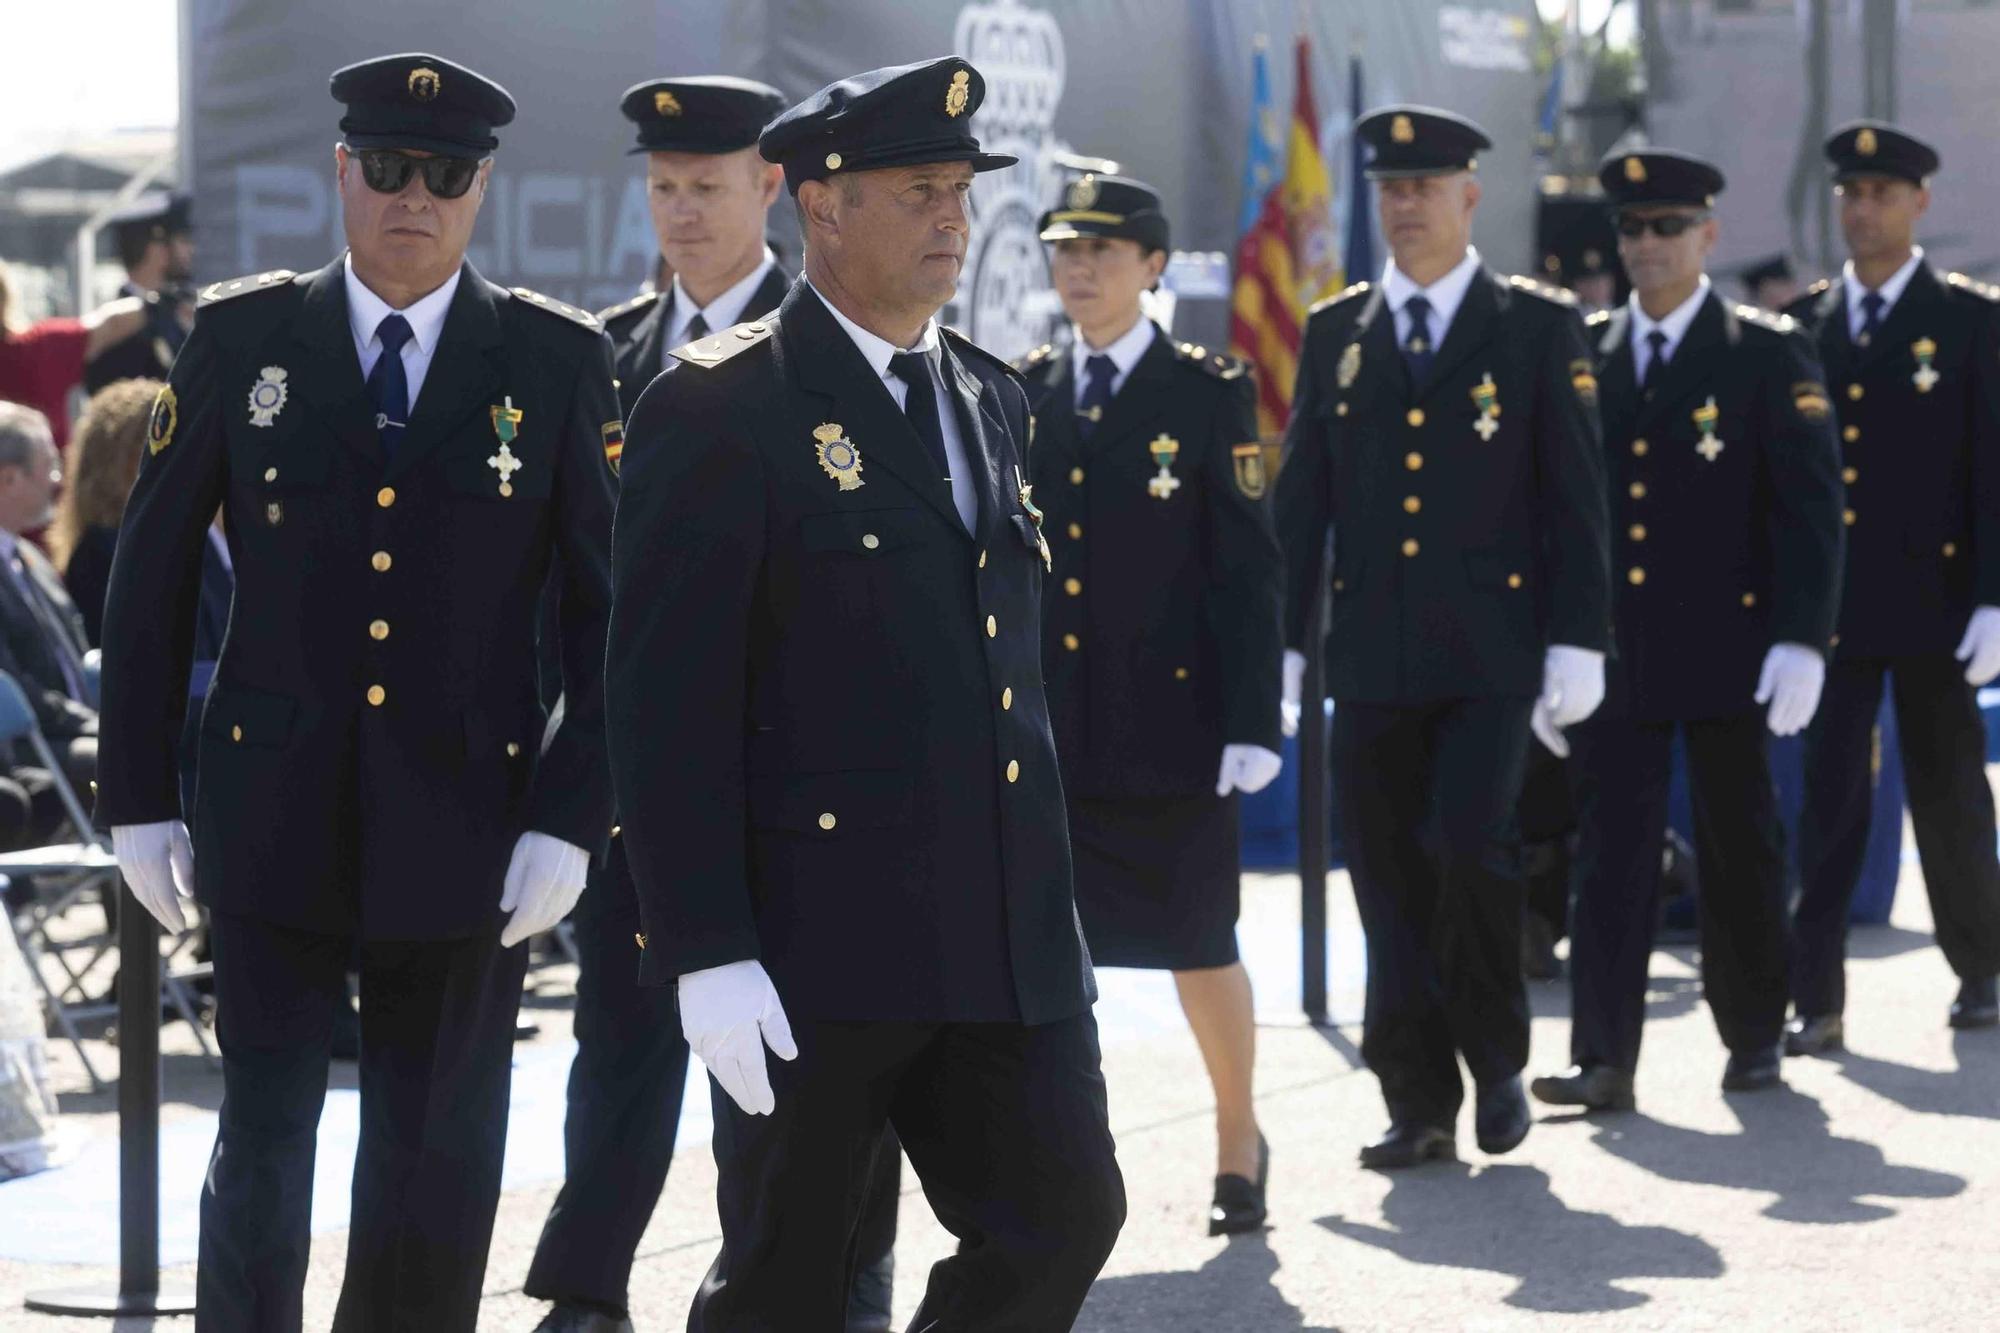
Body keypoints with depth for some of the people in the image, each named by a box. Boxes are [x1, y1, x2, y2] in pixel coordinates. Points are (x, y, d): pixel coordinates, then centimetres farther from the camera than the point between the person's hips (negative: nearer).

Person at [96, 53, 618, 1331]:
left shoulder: (560, 361, 0)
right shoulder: (243, 337, 2)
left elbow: (616, 608, 1)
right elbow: (151, 573, 6)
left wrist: (573, 817, -7)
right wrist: (140, 794, 3)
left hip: (469, 831, 0)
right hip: (275, 830, 0)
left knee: (436, 1170, 8)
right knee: (261, 1145, -1)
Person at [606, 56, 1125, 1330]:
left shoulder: (991, 397, 14)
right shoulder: (720, 409, -9)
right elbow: (667, 699, -13)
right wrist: (706, 951, -18)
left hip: (1009, 939, 6)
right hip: (819, 940, -6)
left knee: (1063, 1220, 1)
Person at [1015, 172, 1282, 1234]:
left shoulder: (1210, 394, -2)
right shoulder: (1021, 395, 9)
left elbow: (1250, 569, -4)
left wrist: (1252, 723, -10)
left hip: (1169, 721, -3)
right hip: (1042, 726, 3)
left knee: (1198, 945, 8)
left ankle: (1238, 1141, 28)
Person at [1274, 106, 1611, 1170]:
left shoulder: (1539, 329, 3)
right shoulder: (1335, 333, 11)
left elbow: (1576, 498, 0)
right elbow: (1301, 499, 11)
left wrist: (1576, 642, -6)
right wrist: (1280, 640, 5)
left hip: (1490, 653, -3)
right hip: (1371, 655, 3)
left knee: (1467, 847, -17)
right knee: (1389, 882, 3)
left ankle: (1497, 1056, 5)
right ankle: (1420, 1106, 10)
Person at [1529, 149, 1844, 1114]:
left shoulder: (1770, 356, -1)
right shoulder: (1582, 358, 9)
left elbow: (1809, 508, -6)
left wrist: (1801, 639, -15)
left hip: (1727, 651, -2)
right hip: (1612, 653, 2)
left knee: (1739, 845, 9)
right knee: (1610, 851, -3)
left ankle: (1754, 1036, 23)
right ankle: (1604, 1059, -5)